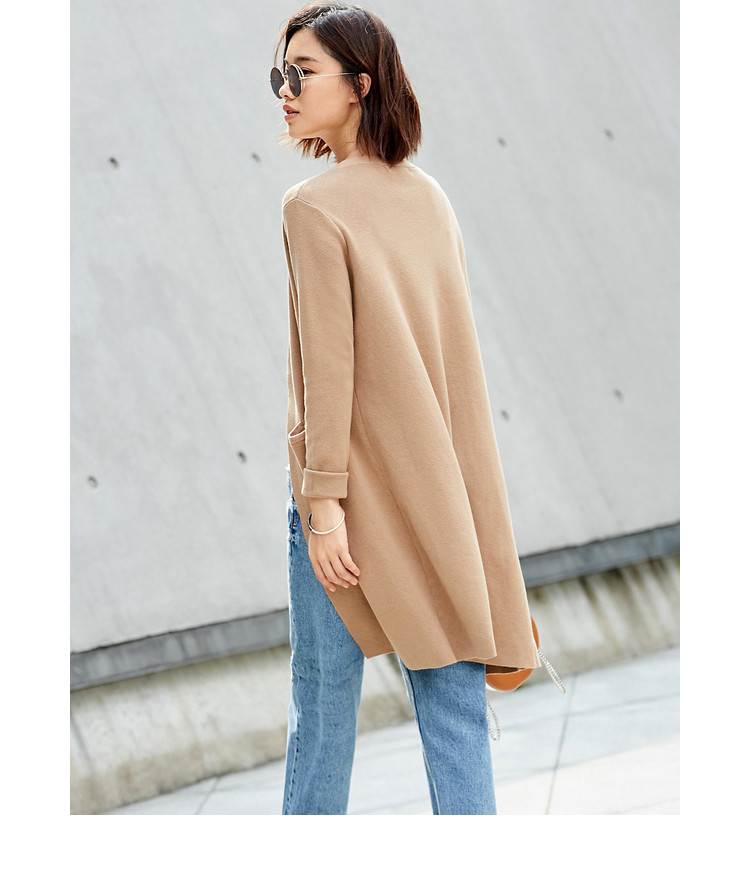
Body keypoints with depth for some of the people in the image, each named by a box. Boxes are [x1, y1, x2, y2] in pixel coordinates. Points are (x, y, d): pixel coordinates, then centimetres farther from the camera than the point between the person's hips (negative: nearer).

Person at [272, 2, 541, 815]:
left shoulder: (313, 207, -12)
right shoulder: (429, 197, 8)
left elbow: (328, 365, -16)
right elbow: (451, 349, 12)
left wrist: (323, 500, -15)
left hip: (354, 477, -6)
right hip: (441, 486, 6)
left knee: (323, 695, 6)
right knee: (452, 700, 5)